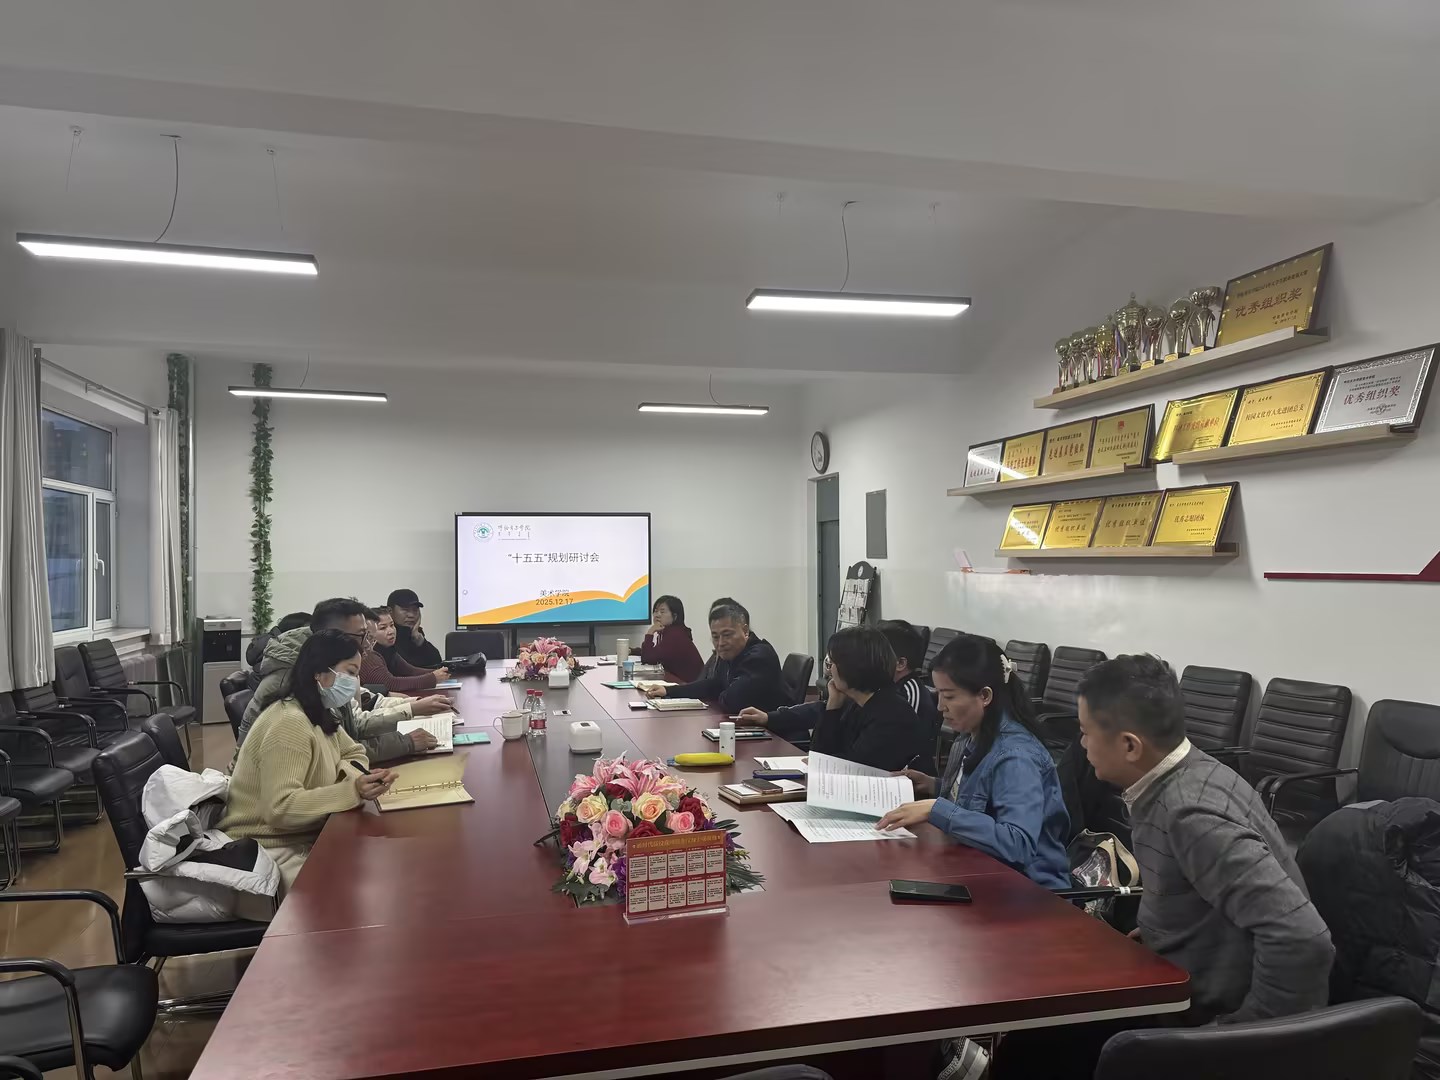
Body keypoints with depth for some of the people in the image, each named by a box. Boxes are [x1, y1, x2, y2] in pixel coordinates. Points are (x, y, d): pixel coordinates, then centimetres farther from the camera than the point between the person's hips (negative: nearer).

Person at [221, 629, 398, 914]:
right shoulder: (289, 723, -23)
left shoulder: (321, 715, 6)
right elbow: (280, 809, -29)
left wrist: (352, 775, -11)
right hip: (272, 850, -9)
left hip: (307, 837, 9)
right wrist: (351, 791, -36)